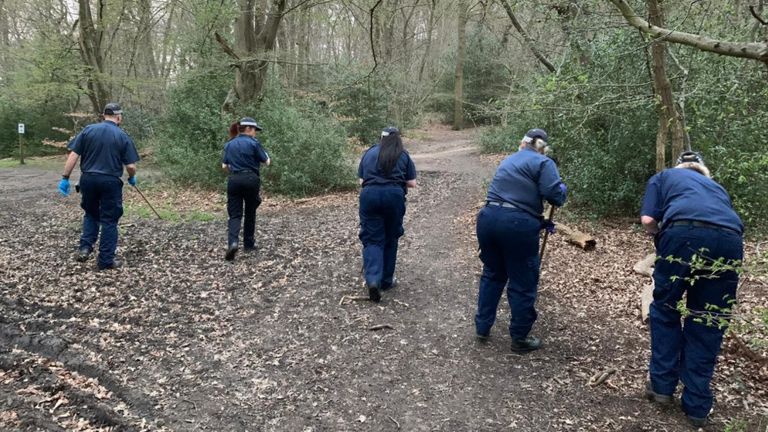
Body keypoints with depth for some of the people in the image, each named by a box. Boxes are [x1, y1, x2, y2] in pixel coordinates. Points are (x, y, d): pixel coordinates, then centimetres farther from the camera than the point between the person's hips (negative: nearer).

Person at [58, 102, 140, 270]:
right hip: (110, 182, -3)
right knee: (109, 220, 7)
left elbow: (73, 155, -2)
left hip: (88, 179, 3)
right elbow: (131, 166, -5)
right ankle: (106, 260, 10)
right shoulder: (123, 136, -2)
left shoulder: (88, 130, 3)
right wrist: (132, 178, 16)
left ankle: (85, 247, 10)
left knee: (91, 214, 24)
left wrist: (65, 178, 2)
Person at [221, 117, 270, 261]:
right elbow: (267, 161, -1)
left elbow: (224, 166, 13)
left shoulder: (229, 144, 12)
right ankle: (249, 244, 20)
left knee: (234, 214, 0)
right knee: (250, 213, 13)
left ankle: (233, 242, -22)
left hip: (234, 180, 3)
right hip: (250, 179, -3)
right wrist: (264, 154, 19)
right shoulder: (253, 143, -3)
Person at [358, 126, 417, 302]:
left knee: (372, 239, 3)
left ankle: (373, 280, -18)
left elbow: (361, 180, 15)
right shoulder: (403, 156, 13)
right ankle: (386, 281, 22)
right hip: (394, 195, -1)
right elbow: (412, 183, 10)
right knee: (390, 238, 14)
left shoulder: (369, 153, 18)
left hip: (369, 195, 1)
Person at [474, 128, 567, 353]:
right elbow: (555, 195, -11)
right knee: (523, 283, 8)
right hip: (517, 225, -6)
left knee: (492, 274, 23)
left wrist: (540, 221, 27)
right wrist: (562, 189, 13)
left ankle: (482, 327, 30)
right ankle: (520, 339, 19)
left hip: (489, 217, 7)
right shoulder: (543, 163, 2)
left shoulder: (508, 161, 24)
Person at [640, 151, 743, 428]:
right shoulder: (716, 186, 41)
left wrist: (661, 241, 30)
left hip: (685, 231, -3)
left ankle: (662, 386, 23)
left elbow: (648, 219, 12)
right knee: (708, 322, 14)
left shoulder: (663, 177, 30)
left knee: (665, 309, 17)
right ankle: (697, 405, 20)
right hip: (730, 239, 3)